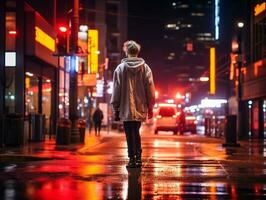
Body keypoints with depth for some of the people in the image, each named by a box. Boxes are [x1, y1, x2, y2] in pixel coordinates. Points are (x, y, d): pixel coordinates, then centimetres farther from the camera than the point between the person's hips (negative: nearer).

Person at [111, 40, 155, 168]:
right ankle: (138, 158, 15)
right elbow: (150, 90, 1)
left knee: (130, 135, 4)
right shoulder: (145, 68, 1)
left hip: (126, 108, -3)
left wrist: (116, 108, 5)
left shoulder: (120, 68, -4)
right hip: (141, 109, 3)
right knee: (136, 133, 18)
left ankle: (132, 159, 1)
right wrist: (150, 107, 10)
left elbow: (116, 90, -2)